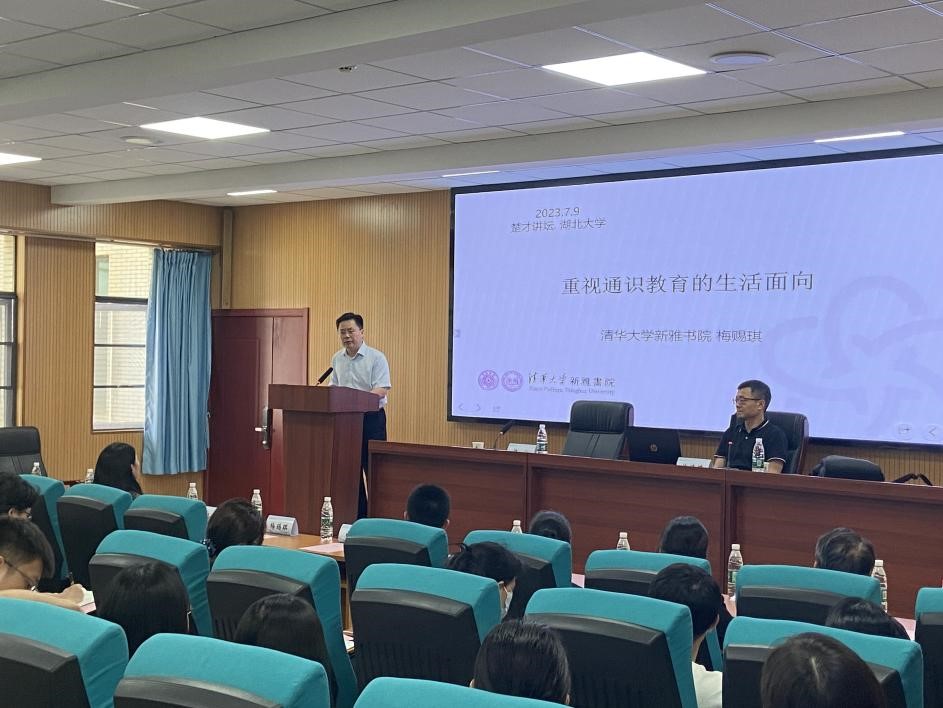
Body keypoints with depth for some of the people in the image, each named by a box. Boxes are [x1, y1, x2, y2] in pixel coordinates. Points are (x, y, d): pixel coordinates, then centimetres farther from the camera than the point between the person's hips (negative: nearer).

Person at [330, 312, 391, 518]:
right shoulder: (337, 359, 11)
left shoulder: (376, 358, -8)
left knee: (373, 470, -5)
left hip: (371, 418, -6)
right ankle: (358, 516, 16)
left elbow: (382, 390, -15)